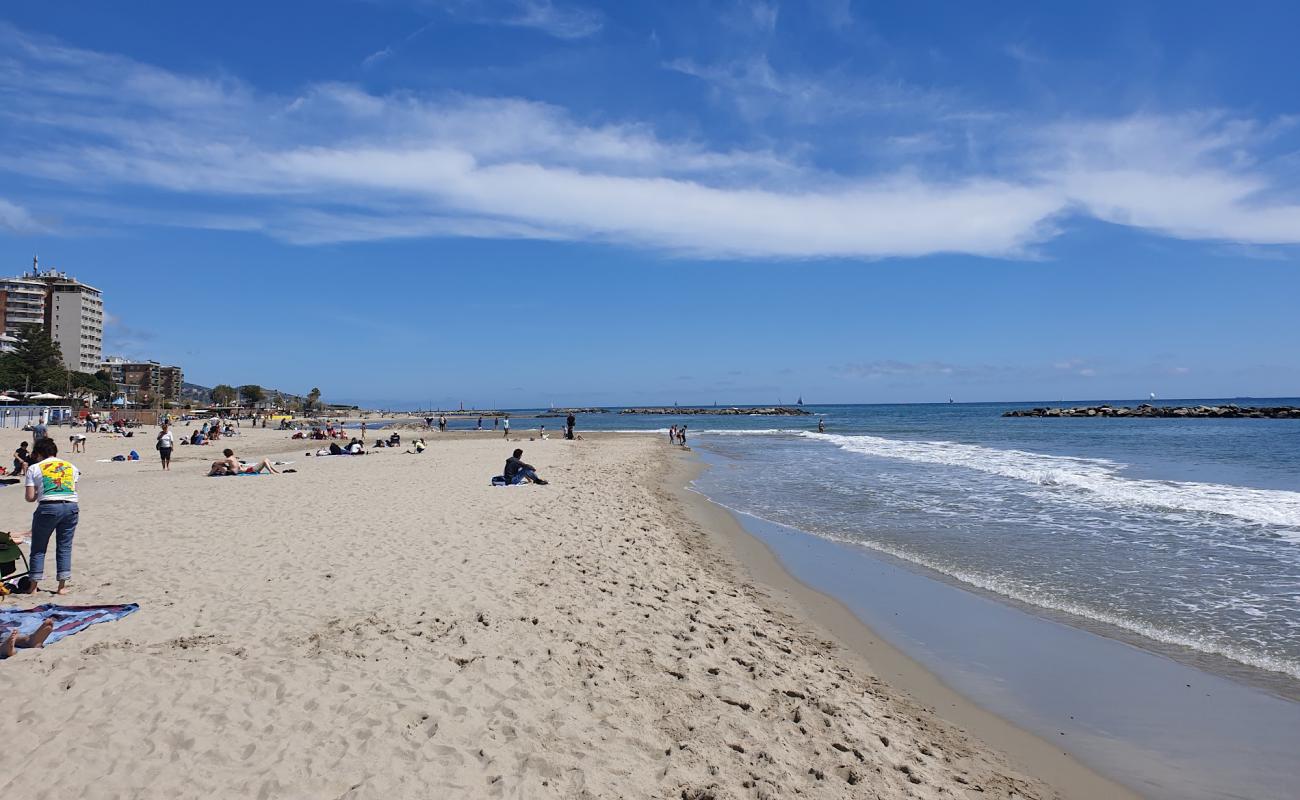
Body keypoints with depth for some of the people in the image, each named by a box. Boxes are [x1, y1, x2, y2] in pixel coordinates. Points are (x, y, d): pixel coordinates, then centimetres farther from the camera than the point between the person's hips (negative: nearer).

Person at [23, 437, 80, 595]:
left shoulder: (34, 468, 7)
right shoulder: (70, 466, 16)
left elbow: (30, 497, 3)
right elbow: (74, 491, 12)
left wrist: (38, 494, 22)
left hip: (48, 508, -2)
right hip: (71, 507, 3)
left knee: (38, 547, 12)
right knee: (64, 547, 10)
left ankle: (33, 586, 15)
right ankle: (62, 586, 8)